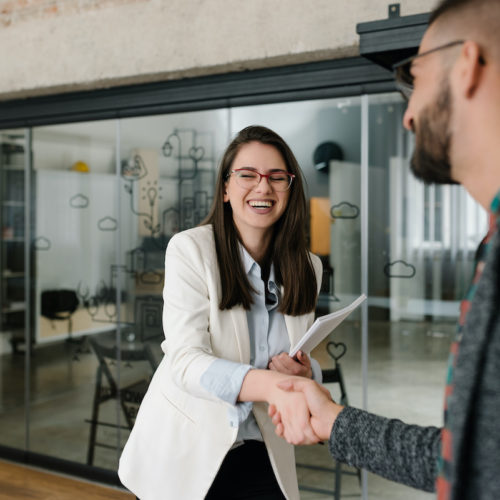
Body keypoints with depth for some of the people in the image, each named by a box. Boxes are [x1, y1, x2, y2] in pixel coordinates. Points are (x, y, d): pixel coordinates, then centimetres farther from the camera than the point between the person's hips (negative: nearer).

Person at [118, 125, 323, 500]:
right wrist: (272, 383, -42)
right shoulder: (190, 249, -15)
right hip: (186, 453, -3)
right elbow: (185, 361, -25)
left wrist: (304, 374, -16)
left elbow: (302, 367, 9)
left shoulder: (307, 267, -1)